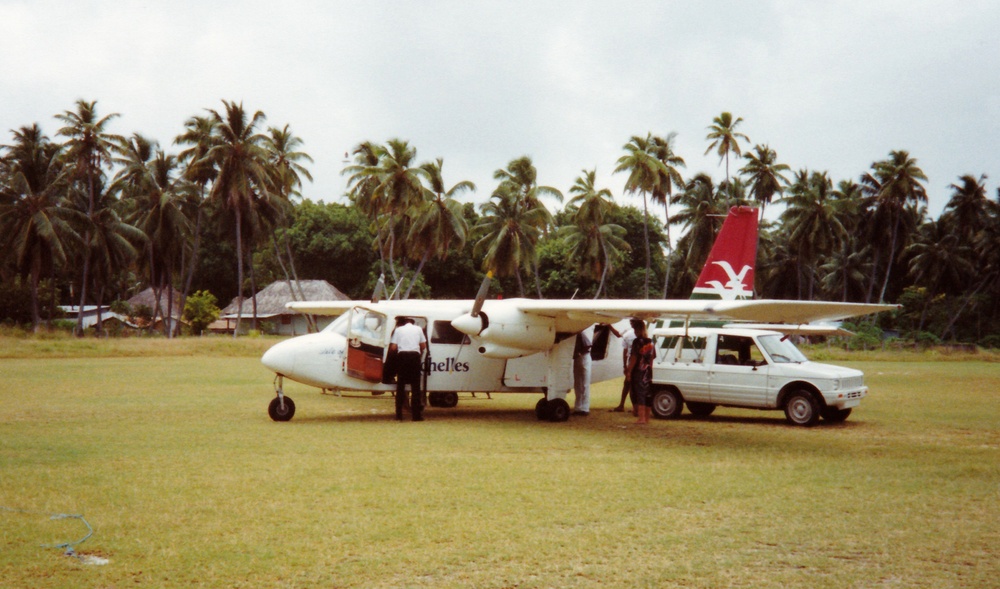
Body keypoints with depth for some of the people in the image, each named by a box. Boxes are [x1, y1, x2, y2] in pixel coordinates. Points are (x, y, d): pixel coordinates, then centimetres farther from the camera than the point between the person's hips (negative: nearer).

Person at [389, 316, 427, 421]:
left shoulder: (398, 330, 7)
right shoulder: (418, 329, 11)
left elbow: (393, 347, 0)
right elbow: (423, 345, 7)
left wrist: (392, 352, 22)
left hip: (402, 356, 0)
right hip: (414, 356, 0)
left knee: (400, 386, 6)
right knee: (415, 386, 3)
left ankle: (399, 415, 3)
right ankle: (416, 415, -1)